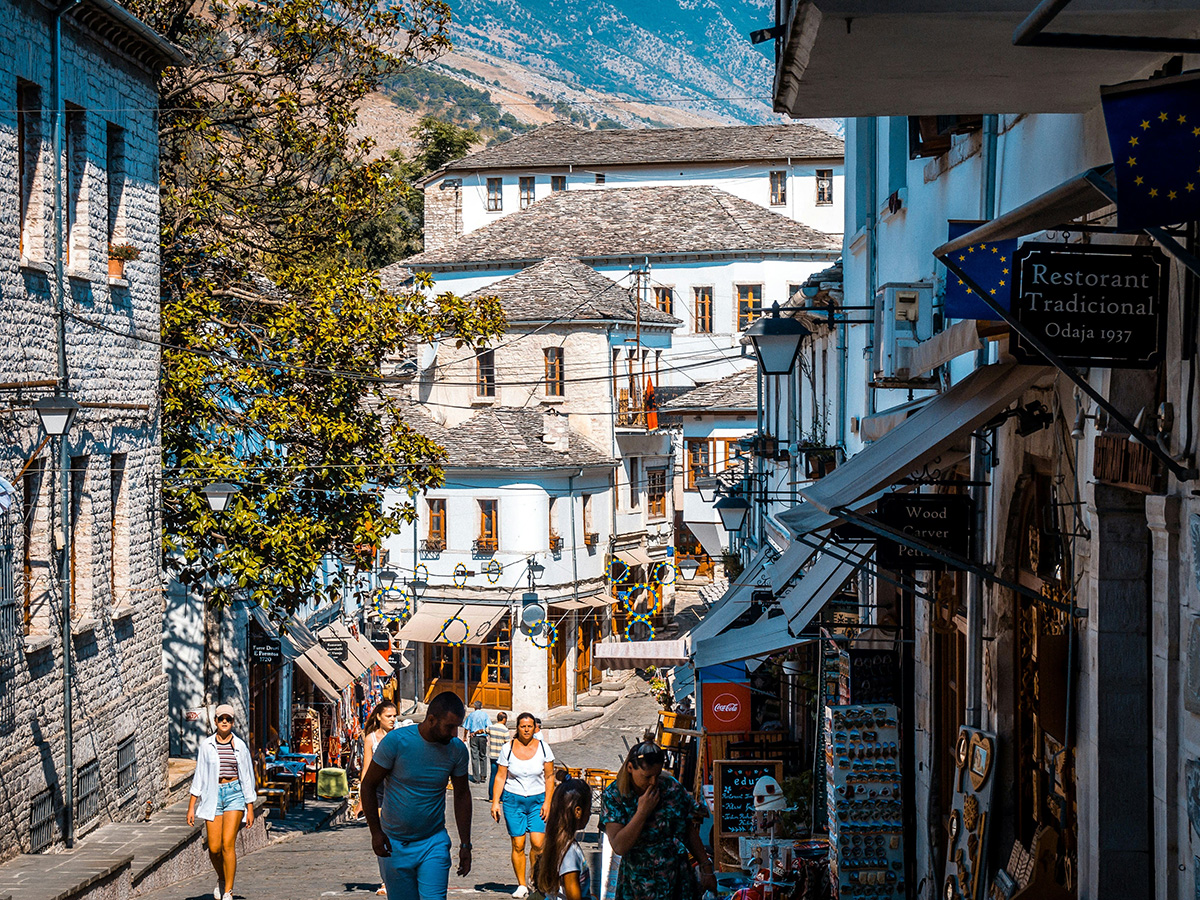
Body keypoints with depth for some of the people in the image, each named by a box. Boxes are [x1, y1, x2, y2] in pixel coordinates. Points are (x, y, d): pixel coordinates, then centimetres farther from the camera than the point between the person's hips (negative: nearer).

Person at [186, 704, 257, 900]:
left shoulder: (240, 746, 2)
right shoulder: (206, 745, 4)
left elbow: (247, 777, 6)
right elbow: (199, 776, 7)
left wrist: (250, 809, 3)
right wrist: (191, 806, 3)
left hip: (234, 794, -2)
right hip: (213, 795, 2)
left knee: (228, 843, -14)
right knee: (214, 848, 0)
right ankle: (222, 880, 30)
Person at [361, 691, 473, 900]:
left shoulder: (457, 749, -5)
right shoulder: (396, 741, -15)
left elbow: (462, 794, 8)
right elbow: (368, 785, -5)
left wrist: (465, 844, 8)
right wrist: (376, 832, -10)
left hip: (434, 843, 1)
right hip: (394, 844, -1)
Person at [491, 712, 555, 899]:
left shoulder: (543, 748, 2)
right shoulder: (508, 749, 0)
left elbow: (549, 777, 5)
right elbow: (500, 777, 3)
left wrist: (547, 802, -3)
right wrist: (495, 802, -3)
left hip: (537, 800, 0)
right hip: (513, 800, 0)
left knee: (538, 843, -11)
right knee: (518, 845, -3)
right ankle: (521, 885, 8)